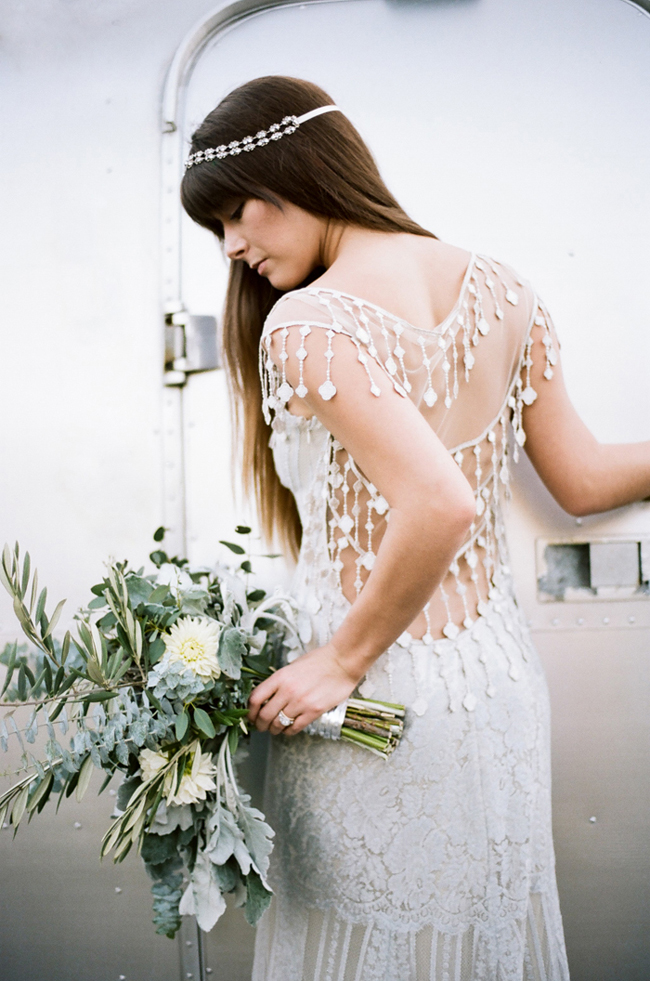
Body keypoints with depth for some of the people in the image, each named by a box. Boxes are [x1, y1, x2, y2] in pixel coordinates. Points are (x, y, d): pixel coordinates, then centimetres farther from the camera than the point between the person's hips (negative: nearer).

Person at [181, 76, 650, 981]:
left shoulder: (306, 323, -20)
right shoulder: (501, 291, 1)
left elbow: (441, 504, -31)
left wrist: (343, 661, -19)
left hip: (382, 699, -6)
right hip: (500, 672, 7)